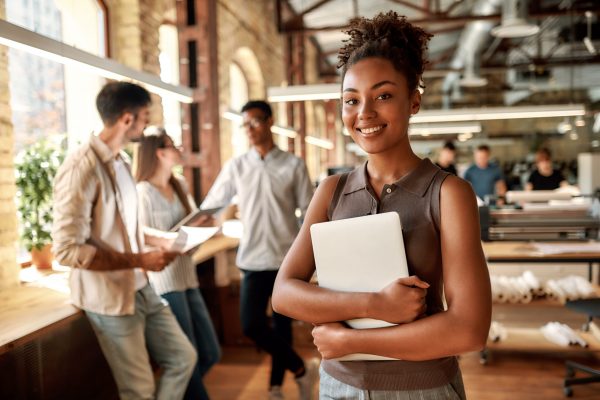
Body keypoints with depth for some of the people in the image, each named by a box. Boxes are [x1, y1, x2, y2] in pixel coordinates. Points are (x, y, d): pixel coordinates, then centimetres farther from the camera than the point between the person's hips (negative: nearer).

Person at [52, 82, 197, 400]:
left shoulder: (121, 162, 5)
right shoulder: (81, 168, -21)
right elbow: (67, 249, -24)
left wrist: (159, 242, 5)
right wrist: (139, 261, -22)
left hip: (140, 288, 8)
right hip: (109, 297, -8)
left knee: (183, 357, 16)